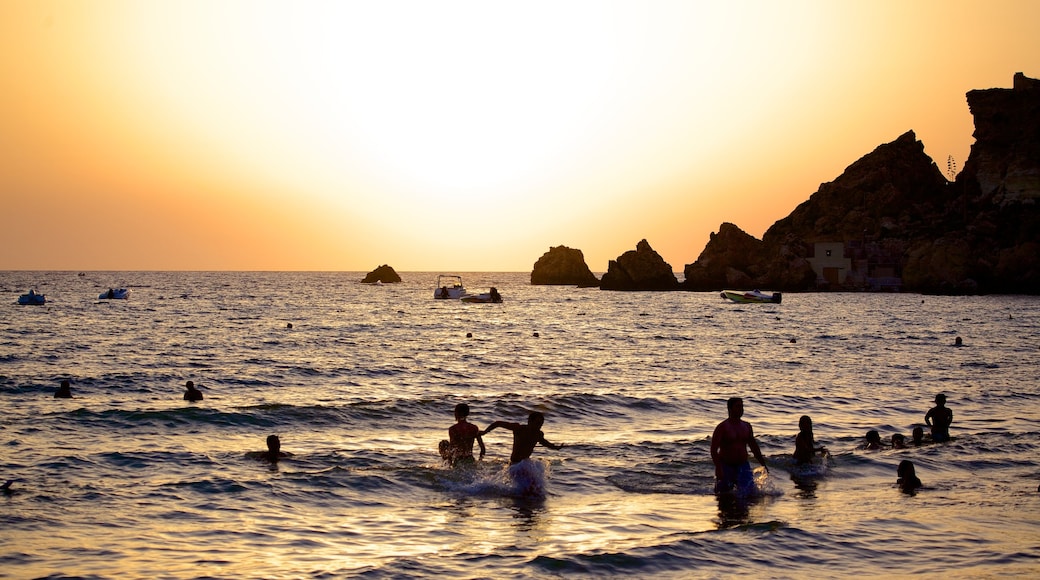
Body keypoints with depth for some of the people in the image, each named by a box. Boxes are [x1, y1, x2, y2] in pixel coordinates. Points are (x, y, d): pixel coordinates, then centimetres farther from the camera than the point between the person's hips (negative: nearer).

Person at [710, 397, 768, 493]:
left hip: (743, 466, 4)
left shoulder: (747, 426, 8)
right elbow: (714, 450, -16)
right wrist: (718, 468, -26)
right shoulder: (722, 427, -10)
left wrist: (763, 464, 17)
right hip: (726, 466, -4)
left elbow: (754, 447, 19)